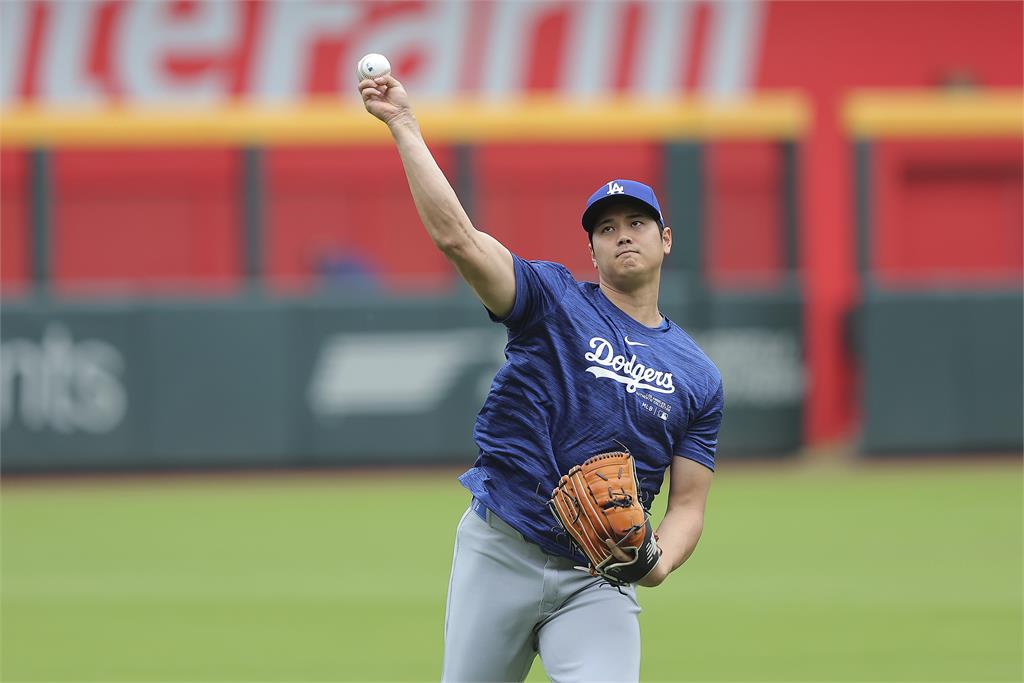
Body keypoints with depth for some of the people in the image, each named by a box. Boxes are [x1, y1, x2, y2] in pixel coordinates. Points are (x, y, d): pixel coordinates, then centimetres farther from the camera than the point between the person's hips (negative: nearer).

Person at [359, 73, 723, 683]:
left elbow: (688, 503, 11)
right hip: (501, 554, -1)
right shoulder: (555, 300, 4)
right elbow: (455, 235, -10)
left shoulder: (699, 377, 12)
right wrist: (405, 126, -14)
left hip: (599, 582, 1)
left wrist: (657, 563, -11)